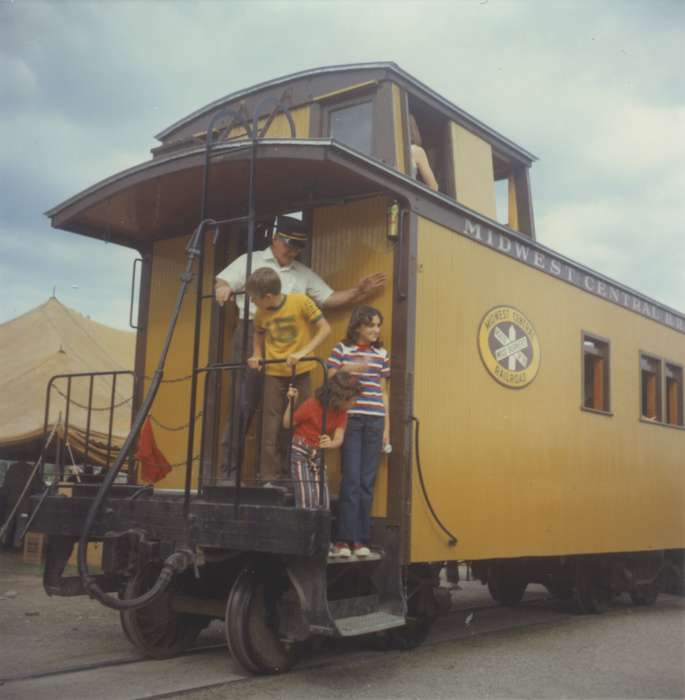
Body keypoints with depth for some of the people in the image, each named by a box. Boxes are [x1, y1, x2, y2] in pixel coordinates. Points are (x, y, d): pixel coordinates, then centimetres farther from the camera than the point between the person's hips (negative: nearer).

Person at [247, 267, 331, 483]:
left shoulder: (300, 301, -14)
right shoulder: (261, 313, -2)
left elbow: (325, 329, -13)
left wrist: (303, 352, -23)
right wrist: (257, 355, 0)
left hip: (300, 371, -2)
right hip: (274, 372, 3)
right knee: (271, 426, 0)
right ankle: (269, 477, 5)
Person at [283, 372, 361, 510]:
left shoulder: (341, 412, -2)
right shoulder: (312, 405, -16)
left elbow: (338, 439, -13)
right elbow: (287, 425, -8)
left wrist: (330, 443, -36)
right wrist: (291, 402, -20)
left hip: (317, 456, 5)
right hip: (299, 452, -5)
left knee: (323, 501, -2)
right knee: (307, 499, -15)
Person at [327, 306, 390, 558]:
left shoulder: (381, 354, 13)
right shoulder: (342, 350, 4)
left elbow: (383, 392, 15)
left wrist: (387, 428, 11)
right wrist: (348, 370, -13)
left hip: (374, 422, 3)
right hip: (350, 419, -3)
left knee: (367, 482, 2)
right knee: (352, 479, -7)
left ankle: (361, 540, 8)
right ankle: (343, 539, -1)